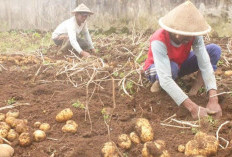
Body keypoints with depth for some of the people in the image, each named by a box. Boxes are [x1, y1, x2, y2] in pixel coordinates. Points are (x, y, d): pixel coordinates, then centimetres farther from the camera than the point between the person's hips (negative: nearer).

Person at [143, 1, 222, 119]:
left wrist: (213, 99, -42)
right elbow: (165, 79, -45)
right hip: (157, 69, -4)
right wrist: (193, 107, -51)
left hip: (181, 64, 4)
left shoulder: (194, 35, -26)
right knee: (172, 68, -41)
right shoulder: (159, 41, -38)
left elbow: (205, 65, -29)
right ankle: (158, 83, -8)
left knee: (214, 50, -17)